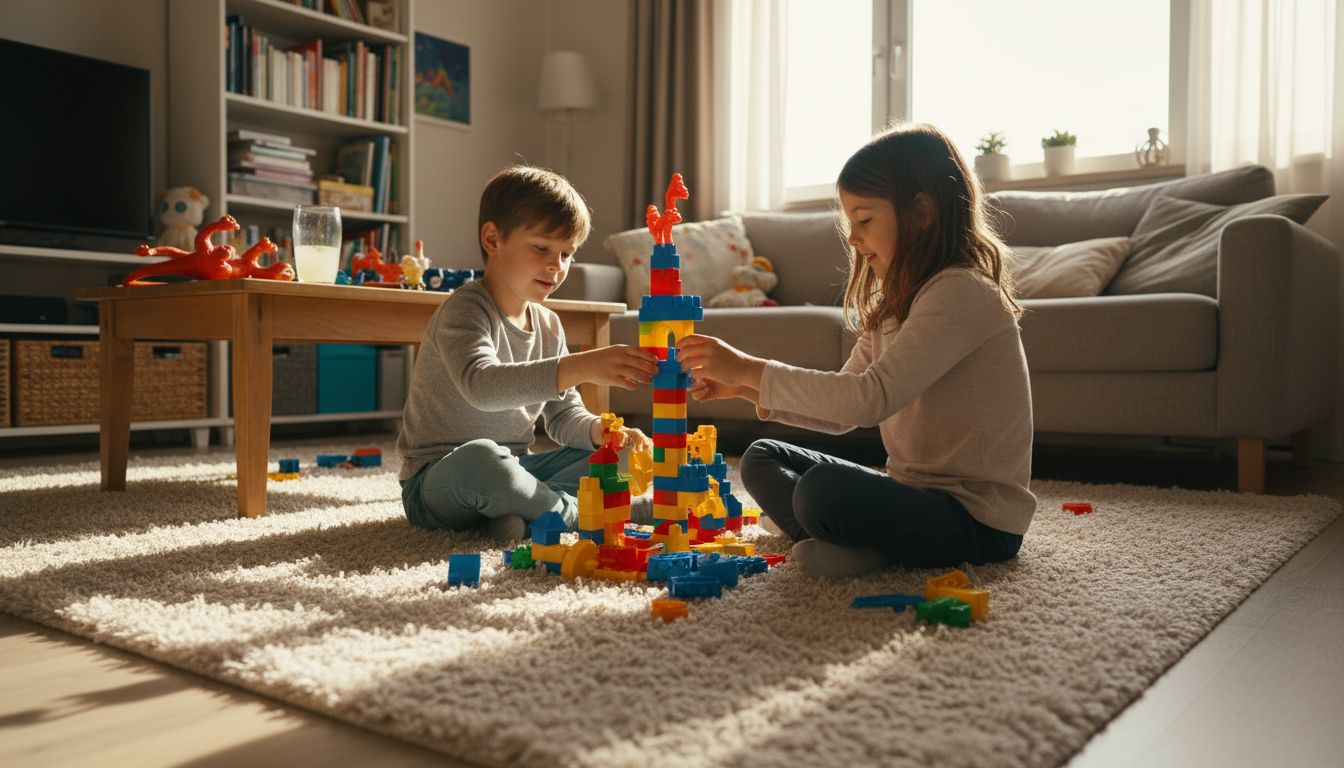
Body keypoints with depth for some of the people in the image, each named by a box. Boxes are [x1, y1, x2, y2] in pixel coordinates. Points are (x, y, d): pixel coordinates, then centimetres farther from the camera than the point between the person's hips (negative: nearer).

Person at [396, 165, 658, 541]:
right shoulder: (465, 311, -16)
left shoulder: (548, 325, 8)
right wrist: (581, 367, -47)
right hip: (437, 482, -7)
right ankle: (573, 513, -15)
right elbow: (481, 385, -37)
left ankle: (522, 511, -19)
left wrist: (599, 430, -15)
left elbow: (564, 416, 10)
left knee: (617, 453, -1)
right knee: (479, 458, -40)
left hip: (511, 471, 8)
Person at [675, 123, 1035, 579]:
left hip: (977, 519, -10)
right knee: (762, 459, 10)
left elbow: (870, 398, -29)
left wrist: (750, 369, -24)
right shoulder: (894, 303, 11)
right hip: (912, 490, 10)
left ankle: (873, 549, -4)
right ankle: (849, 543, -11)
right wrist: (746, 388, -3)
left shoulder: (961, 292, -18)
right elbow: (841, 413, 10)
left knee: (823, 488, -34)